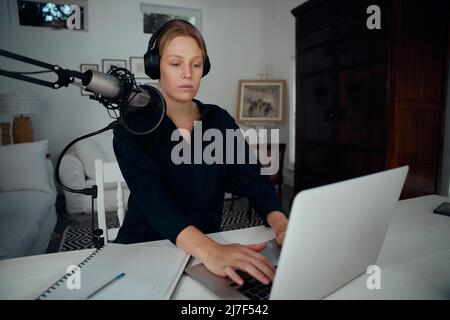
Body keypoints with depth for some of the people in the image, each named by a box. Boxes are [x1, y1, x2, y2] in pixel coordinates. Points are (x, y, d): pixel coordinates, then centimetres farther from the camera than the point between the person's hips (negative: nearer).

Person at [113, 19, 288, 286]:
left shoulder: (221, 121, 2)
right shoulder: (133, 127, -9)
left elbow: (252, 178, -6)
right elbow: (151, 196, -24)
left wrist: (280, 223, -26)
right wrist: (208, 250, -39)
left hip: (209, 244, 3)